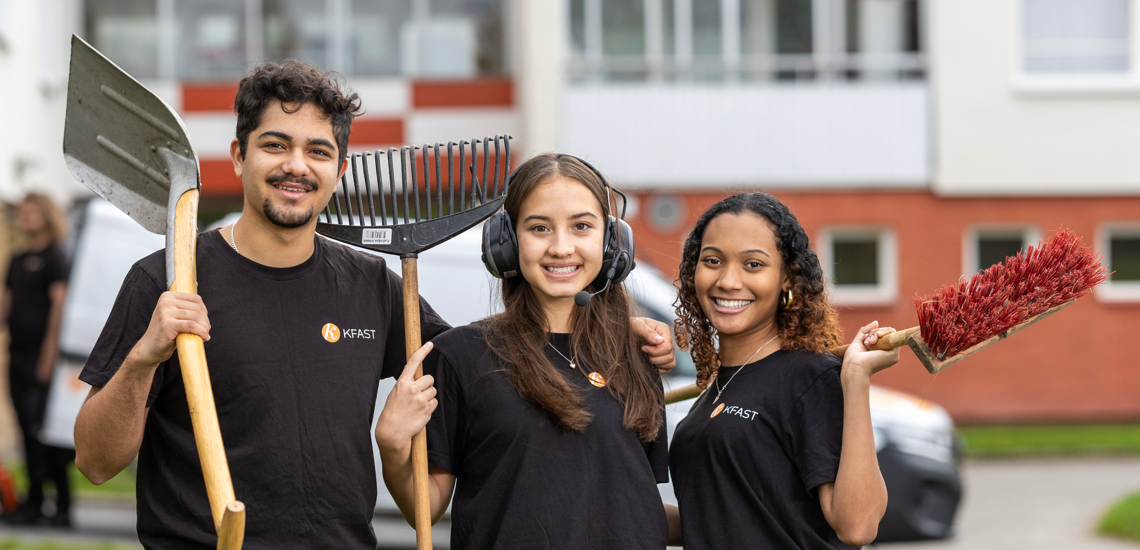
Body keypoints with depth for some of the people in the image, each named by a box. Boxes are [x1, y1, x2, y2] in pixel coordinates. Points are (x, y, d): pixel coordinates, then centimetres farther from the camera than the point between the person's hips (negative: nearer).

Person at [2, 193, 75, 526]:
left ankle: (34, 504, -10)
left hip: (41, 355, -8)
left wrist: (49, 354, -17)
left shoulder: (54, 257, -4)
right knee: (27, 429, 7)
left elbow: (59, 304, -11)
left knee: (40, 429, -12)